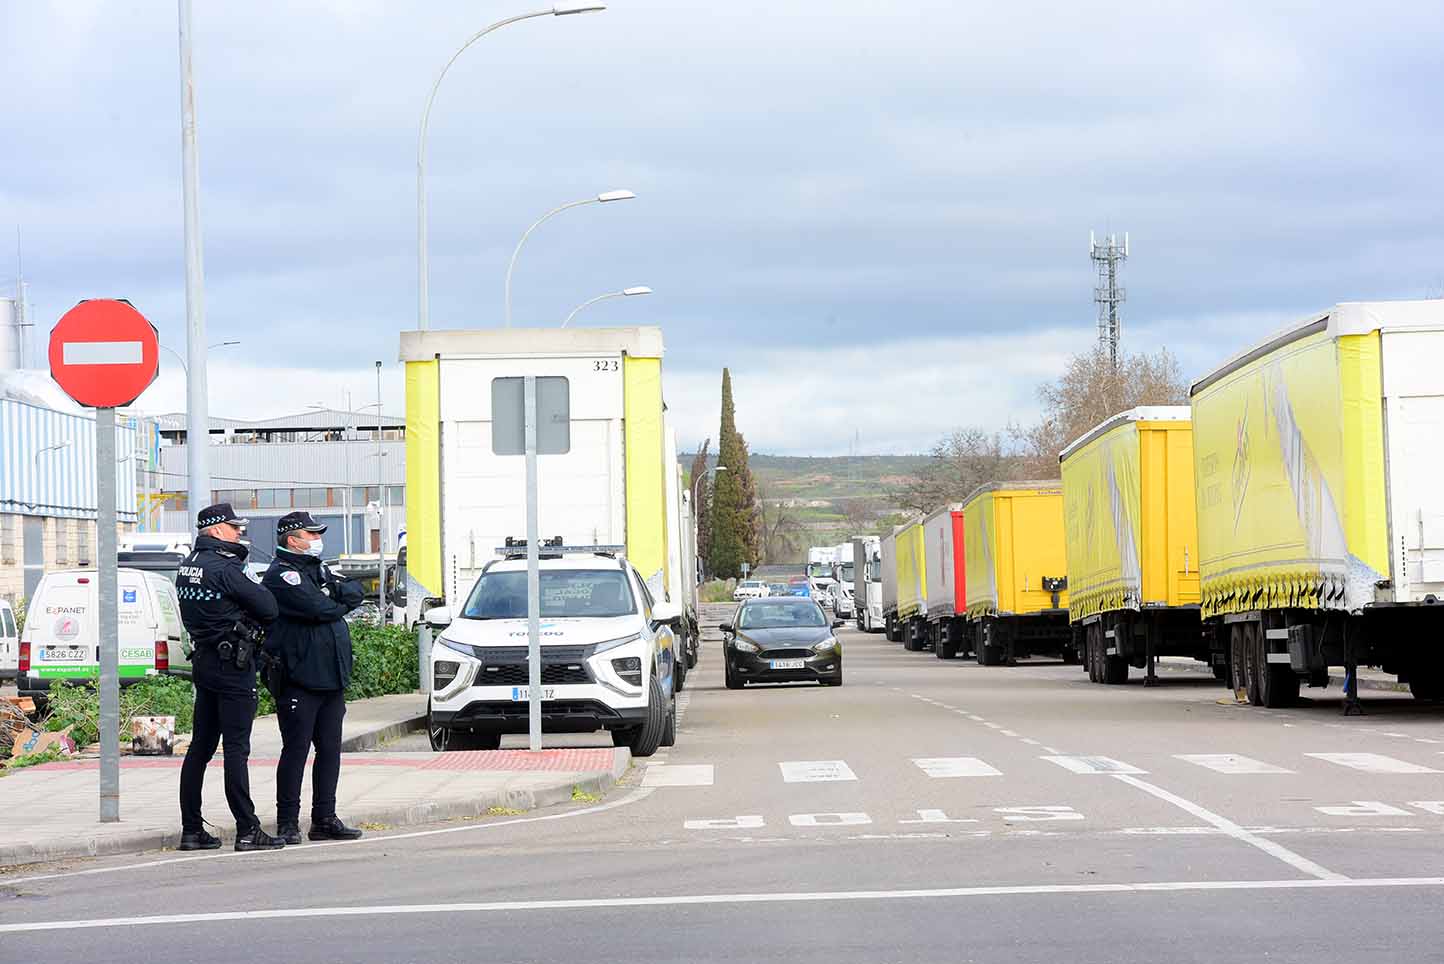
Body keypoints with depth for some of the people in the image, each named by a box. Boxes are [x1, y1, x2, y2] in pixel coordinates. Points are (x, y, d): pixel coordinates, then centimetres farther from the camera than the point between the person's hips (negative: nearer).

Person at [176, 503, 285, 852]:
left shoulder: (188, 565, 12)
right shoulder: (223, 568, -16)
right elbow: (268, 607, -13)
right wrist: (254, 621, 7)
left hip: (204, 661, 9)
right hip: (232, 663, -9)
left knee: (200, 746, 11)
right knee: (236, 748, -7)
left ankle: (192, 829, 15)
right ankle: (248, 830, -6)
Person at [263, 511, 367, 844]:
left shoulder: (318, 570, 20)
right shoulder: (280, 576, -9)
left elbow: (356, 592, 10)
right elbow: (317, 608, -20)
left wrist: (334, 591, -10)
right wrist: (341, 603, 0)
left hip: (331, 678, 8)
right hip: (298, 680, -8)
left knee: (330, 749, 9)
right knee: (295, 750, -5)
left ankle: (325, 819, 14)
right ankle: (288, 823, 0)